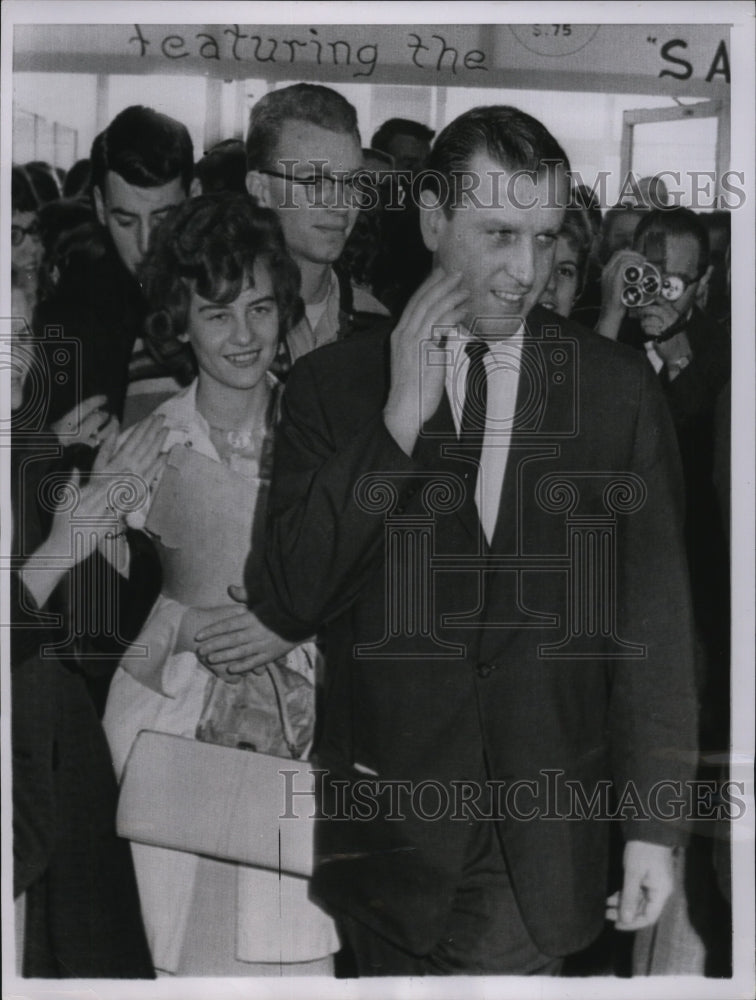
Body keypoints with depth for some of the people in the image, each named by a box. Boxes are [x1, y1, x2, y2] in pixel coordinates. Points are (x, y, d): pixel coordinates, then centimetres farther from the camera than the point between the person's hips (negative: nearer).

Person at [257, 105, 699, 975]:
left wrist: (654, 822, -1)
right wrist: (398, 419, -14)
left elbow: (654, 612, 1)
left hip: (548, 839, 0)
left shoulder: (618, 389, -1)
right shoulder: (331, 387, -1)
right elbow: (288, 606, -8)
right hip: (388, 829, 0)